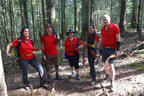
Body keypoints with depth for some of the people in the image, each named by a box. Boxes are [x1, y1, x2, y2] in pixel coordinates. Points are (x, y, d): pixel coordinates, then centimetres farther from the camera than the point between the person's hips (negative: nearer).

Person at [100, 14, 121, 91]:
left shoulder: (115, 27, -9)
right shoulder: (102, 29, 8)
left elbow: (118, 39, -10)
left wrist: (117, 50, -16)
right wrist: (101, 48, 17)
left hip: (112, 49, -5)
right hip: (104, 48, 6)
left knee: (111, 66, -10)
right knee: (106, 64, 15)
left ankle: (112, 83, 1)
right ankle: (107, 75, 40)